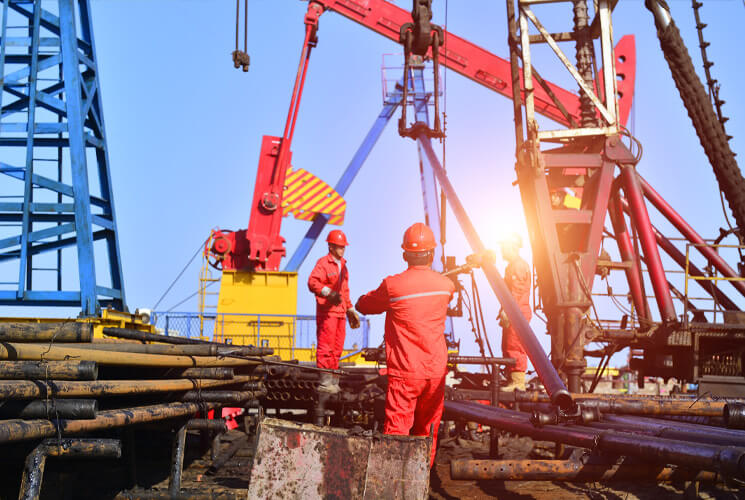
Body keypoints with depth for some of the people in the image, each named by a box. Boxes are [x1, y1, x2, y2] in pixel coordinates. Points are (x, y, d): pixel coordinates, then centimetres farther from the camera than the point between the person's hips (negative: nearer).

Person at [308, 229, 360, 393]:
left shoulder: (342, 265, 20)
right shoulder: (323, 263, -6)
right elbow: (312, 282, -22)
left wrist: (350, 310, 27)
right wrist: (329, 293, -35)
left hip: (340, 312, 9)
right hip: (327, 311, -8)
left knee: (337, 348, 11)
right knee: (325, 347, -8)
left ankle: (333, 381, 19)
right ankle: (324, 382, -4)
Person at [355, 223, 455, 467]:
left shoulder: (393, 285, -12)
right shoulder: (447, 286, 0)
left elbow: (365, 306, 4)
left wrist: (360, 300, 27)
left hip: (404, 372, -4)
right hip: (436, 372, 4)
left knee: (396, 429, -2)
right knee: (427, 431, 16)